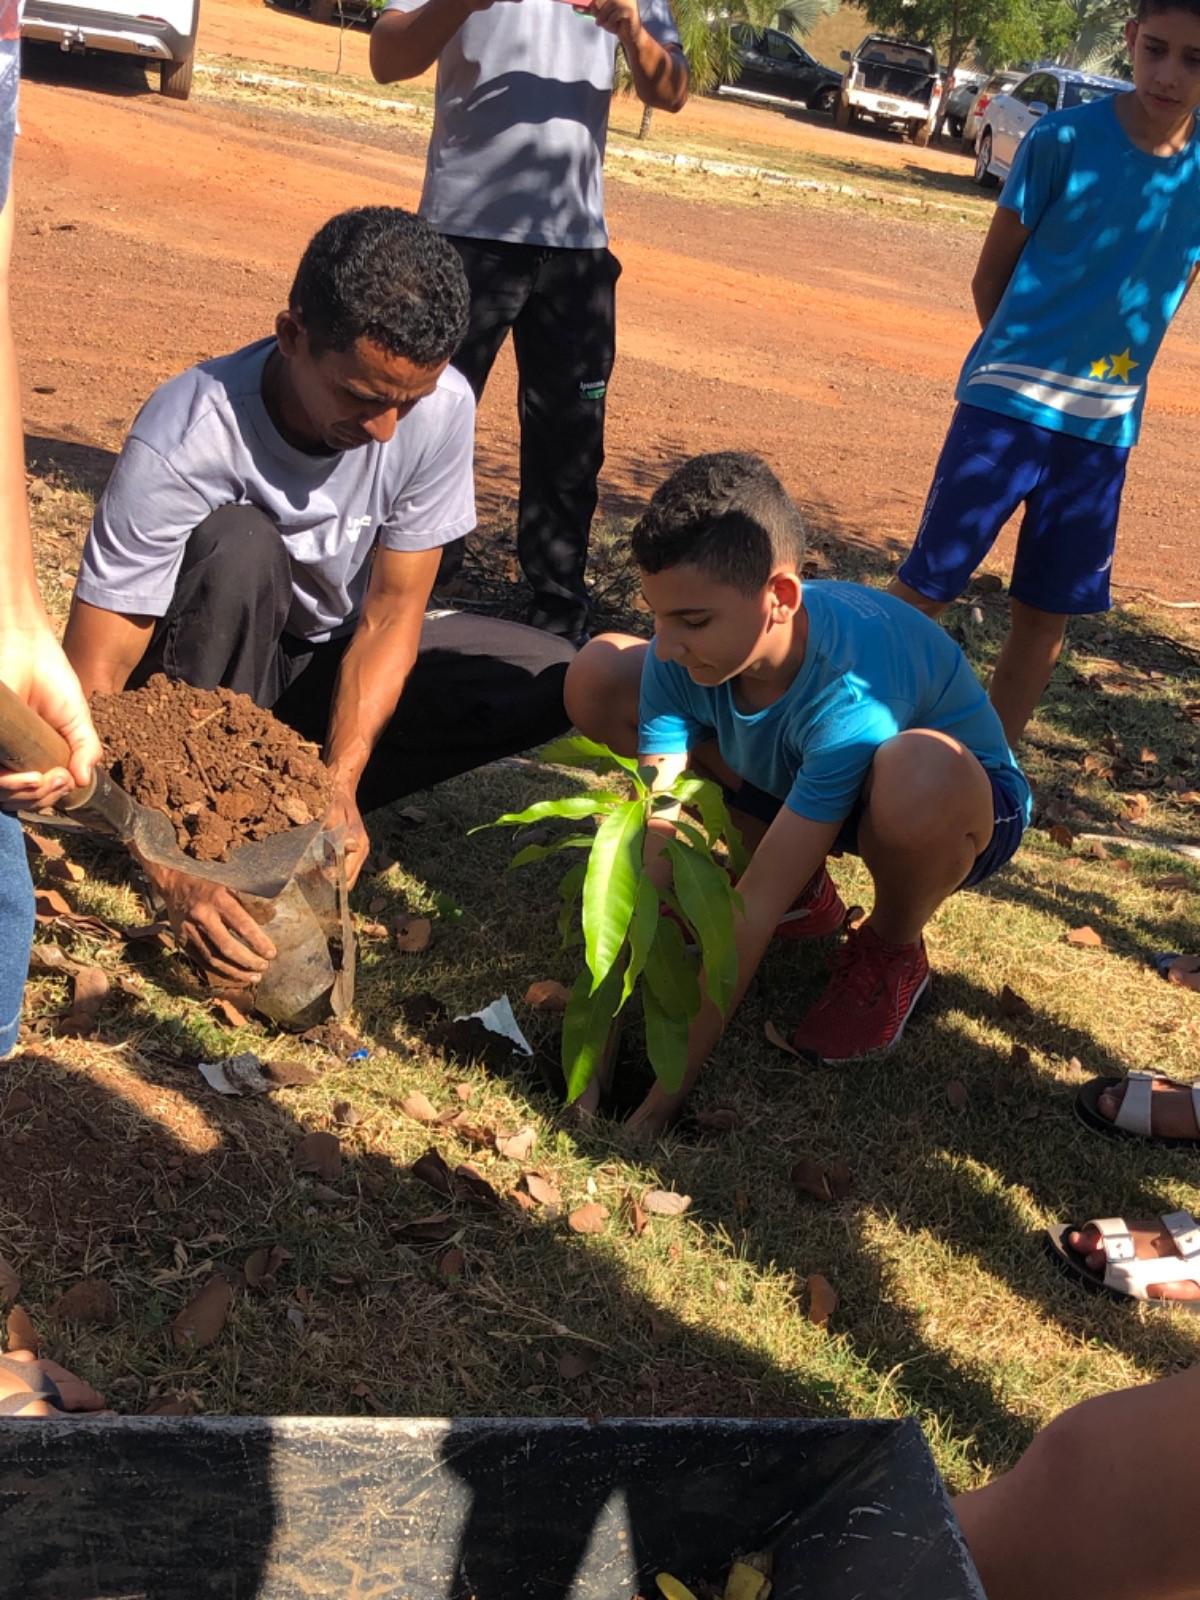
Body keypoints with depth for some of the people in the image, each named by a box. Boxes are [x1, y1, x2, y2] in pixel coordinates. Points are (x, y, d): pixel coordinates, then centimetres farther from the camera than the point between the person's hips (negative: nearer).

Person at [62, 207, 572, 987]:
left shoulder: (440, 405, -22)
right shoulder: (184, 442, -32)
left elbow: (392, 610, -15)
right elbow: (93, 684, -31)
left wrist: (339, 784, -27)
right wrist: (173, 869, -40)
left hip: (332, 659, 4)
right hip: (198, 680, -4)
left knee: (552, 680, -16)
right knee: (239, 545, -35)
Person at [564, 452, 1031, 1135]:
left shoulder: (851, 689, -40)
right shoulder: (682, 658, -24)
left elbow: (760, 901, -38)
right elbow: (654, 845, -25)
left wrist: (671, 1084, -34)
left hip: (961, 805, -5)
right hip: (792, 777, 6)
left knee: (916, 772, -45)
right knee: (598, 679, -10)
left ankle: (892, 948, -7)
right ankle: (801, 883, 5)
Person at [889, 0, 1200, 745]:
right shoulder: (1063, 139, -11)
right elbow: (990, 275, -2)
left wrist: (1112, 363, 8)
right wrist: (1033, 358, 4)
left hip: (1107, 424, 4)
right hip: (1008, 401, -4)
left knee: (1048, 614, 9)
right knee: (925, 586, -3)